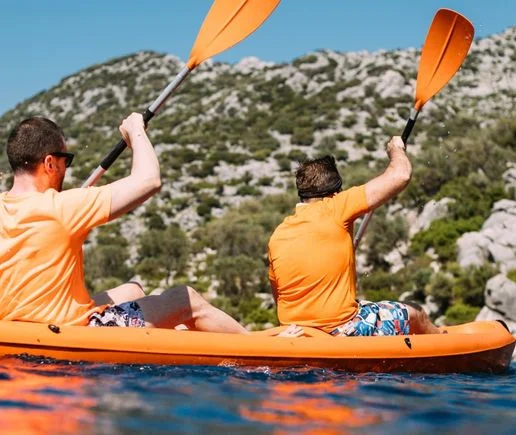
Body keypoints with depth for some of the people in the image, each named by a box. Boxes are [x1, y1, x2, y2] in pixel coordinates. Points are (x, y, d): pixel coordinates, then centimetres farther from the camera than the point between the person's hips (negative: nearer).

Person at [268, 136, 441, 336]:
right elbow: (401, 175, -15)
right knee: (414, 314, 19)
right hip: (339, 330, -7)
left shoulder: (276, 237, 2)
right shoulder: (333, 211, -15)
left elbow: (279, 299, 11)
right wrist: (396, 148, 6)